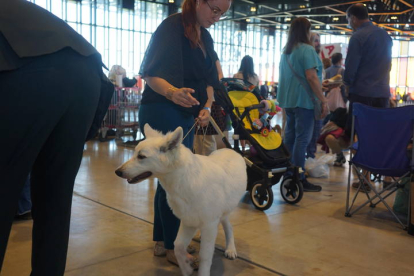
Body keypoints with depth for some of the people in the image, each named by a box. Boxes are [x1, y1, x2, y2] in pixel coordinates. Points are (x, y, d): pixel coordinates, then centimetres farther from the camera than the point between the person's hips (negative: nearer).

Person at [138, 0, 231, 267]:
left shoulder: (205, 37, 10)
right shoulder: (171, 27, -14)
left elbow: (208, 79, 15)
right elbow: (151, 75, -20)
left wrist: (206, 106, -2)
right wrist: (172, 92, -39)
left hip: (186, 115, 8)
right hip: (162, 113, -8)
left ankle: (161, 242, 25)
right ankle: (171, 247, 11)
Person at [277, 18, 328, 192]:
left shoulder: (286, 51, 15)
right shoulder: (307, 49, -10)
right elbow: (311, 76, -18)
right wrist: (323, 100, -15)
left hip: (288, 100, 9)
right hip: (303, 100, -9)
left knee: (289, 137, 12)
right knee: (302, 139, -6)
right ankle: (299, 180, -3)